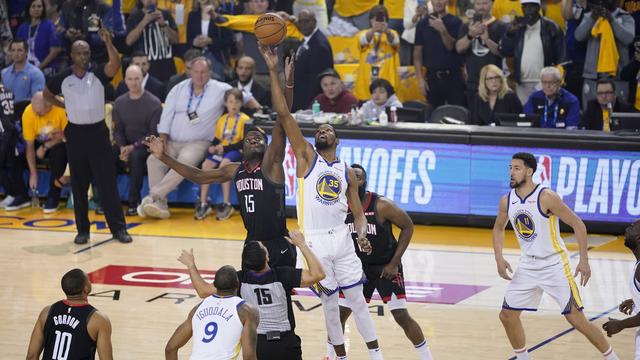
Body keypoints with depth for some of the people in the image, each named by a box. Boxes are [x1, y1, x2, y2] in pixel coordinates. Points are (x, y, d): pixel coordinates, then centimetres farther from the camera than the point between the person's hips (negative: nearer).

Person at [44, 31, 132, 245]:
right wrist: (65, 106, 10)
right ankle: (82, 230, 13)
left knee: (107, 183, -3)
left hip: (97, 131, -2)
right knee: (79, 185, 6)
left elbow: (115, 64, -24)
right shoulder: (63, 78, 1)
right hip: (75, 133, 2)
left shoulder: (98, 74, -4)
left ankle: (118, 228, 0)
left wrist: (108, 42, -36)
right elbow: (47, 93, 19)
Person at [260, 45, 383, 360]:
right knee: (329, 303, 5)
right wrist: (273, 71, -11)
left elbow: (358, 212, 12)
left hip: (341, 238, 2)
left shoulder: (347, 172, 12)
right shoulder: (306, 157, 4)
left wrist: (362, 234, -10)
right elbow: (283, 114, -4)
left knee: (357, 298, 5)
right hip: (314, 240, -2)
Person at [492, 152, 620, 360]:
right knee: (507, 315, 5)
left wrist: (584, 260, -19)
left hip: (555, 265, -6)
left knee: (576, 318, -9)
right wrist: (499, 259, 2)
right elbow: (498, 229, 17)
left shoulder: (546, 198, -20)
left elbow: (578, 224, -15)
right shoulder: (506, 201, -1)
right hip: (528, 266, 6)